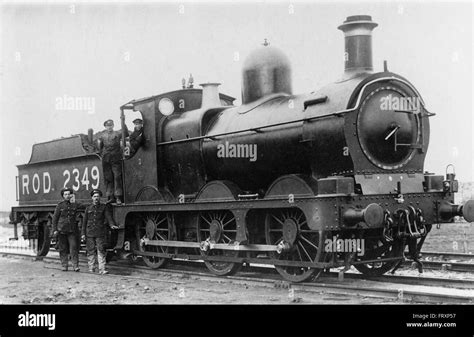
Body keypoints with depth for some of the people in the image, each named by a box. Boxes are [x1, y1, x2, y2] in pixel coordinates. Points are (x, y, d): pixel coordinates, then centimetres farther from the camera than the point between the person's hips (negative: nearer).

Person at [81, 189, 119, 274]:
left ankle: (102, 269, -9)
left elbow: (108, 216, -6)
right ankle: (91, 268, 14)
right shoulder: (88, 208, 12)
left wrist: (112, 224, -26)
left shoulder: (104, 207, 6)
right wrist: (83, 233, 7)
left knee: (101, 251, -7)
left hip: (100, 233, -2)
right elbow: (84, 221, 12)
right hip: (90, 233, 2)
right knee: (91, 251, 6)